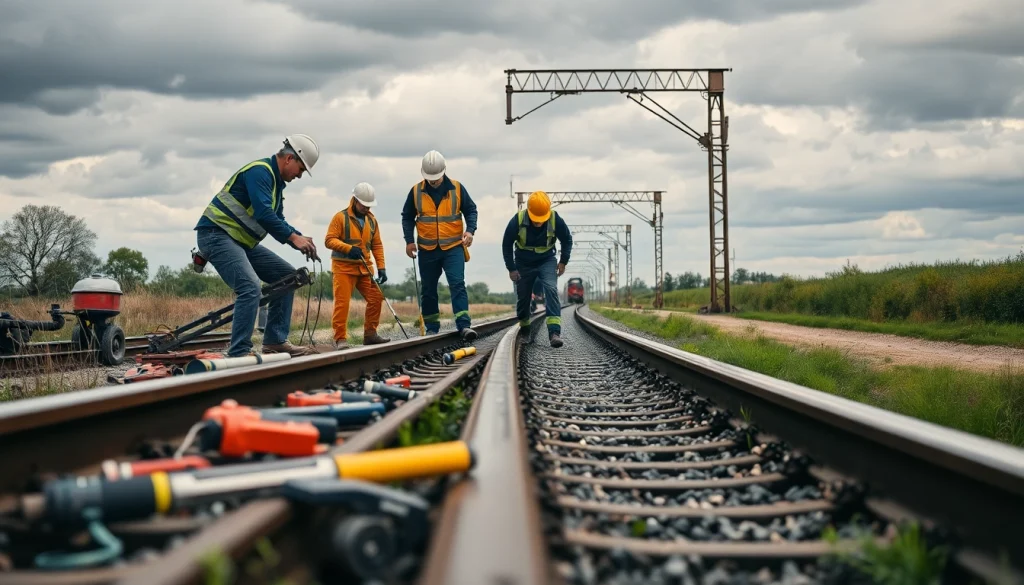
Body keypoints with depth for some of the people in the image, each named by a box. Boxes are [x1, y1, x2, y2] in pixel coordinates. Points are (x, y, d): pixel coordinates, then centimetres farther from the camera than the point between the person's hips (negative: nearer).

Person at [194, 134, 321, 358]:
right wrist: (294, 237, -23)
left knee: (288, 276, 8)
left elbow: (278, 221, 19)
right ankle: (239, 354, -23)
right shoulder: (260, 172, -16)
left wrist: (301, 239, 1)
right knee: (251, 289, -26)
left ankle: (275, 341, 8)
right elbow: (263, 214, -27)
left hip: (241, 241, 11)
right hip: (216, 235, -11)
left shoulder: (276, 181, 17)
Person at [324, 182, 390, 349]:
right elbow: (329, 240, -11)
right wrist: (348, 248, -25)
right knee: (342, 302, -10)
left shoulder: (371, 220, 12)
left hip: (364, 267, 6)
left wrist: (381, 267, 3)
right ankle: (340, 339, -7)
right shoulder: (341, 217, -6)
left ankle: (370, 334, 13)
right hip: (343, 267, -6)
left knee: (376, 298, 2)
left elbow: (377, 245, 13)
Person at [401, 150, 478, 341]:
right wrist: (409, 240, 1)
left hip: (453, 247, -2)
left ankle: (464, 325, -19)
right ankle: (431, 327, 17)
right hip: (427, 250, 2)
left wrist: (470, 230, -10)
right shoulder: (416, 191, 1)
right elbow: (407, 217, 10)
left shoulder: (456, 189, -1)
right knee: (428, 289, 7)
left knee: (457, 284, -14)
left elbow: (471, 210, 7)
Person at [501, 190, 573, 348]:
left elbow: (567, 240, -2)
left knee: (551, 290, -21)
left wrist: (563, 262, -5)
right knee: (523, 296, 8)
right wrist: (511, 268, -7)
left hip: (547, 261, -1)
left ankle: (554, 331, -28)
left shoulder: (555, 220, -24)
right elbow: (507, 244, -8)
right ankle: (524, 328, 32)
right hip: (524, 264, 1)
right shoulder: (517, 221, -25)